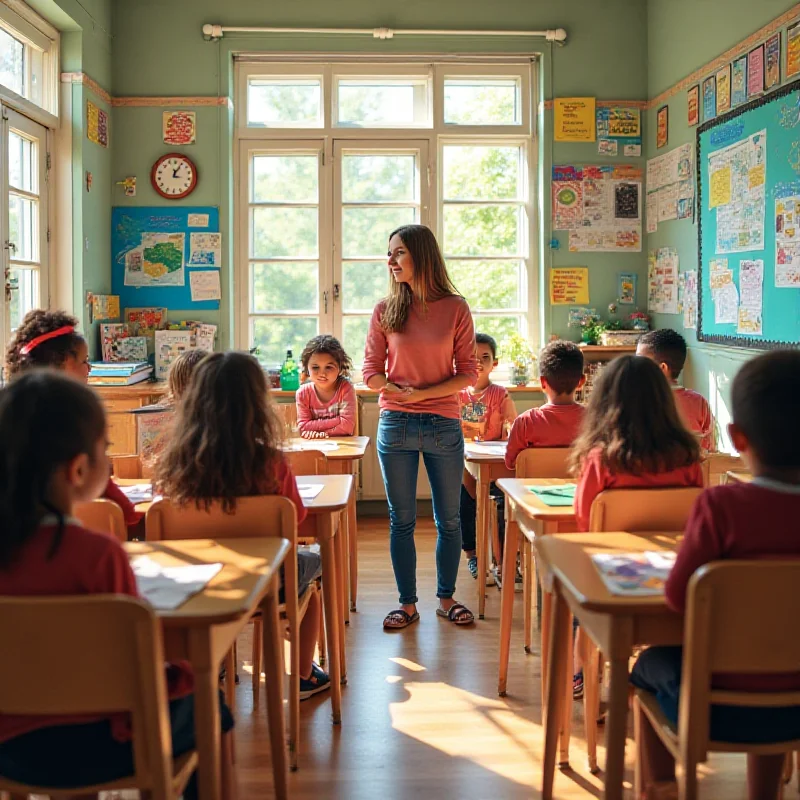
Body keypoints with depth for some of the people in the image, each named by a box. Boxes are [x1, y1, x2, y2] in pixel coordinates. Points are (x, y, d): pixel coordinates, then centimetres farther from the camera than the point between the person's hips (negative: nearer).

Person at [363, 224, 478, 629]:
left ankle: (446, 598, 26)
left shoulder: (455, 308, -1)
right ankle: (408, 603, 20)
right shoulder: (385, 310, 3)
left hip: (444, 426, -1)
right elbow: (372, 371, 4)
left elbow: (467, 372, -2)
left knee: (449, 519, 10)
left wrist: (424, 393, -14)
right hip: (395, 426, 1)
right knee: (402, 520, 8)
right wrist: (398, 392, -14)